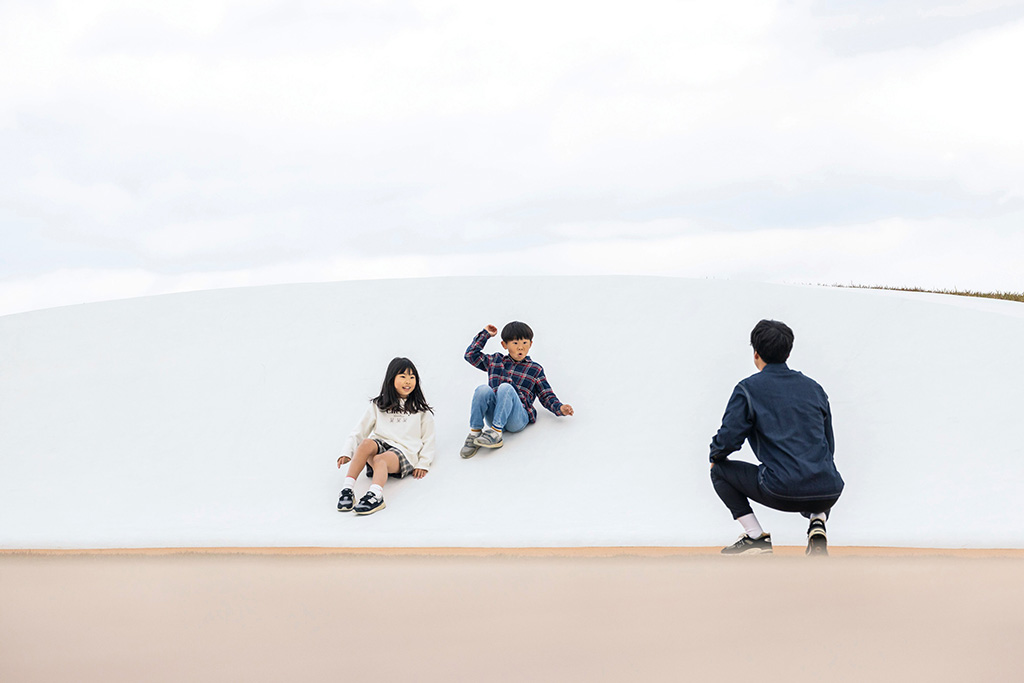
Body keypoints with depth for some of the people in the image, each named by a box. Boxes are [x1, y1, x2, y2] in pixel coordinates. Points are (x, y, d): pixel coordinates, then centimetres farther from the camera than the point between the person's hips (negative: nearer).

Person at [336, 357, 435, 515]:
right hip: (380, 445, 2)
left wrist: (423, 464, 2)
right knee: (366, 443, -35)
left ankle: (376, 495, -67)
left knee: (380, 459, -37)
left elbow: (428, 440, 17)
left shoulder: (422, 411, 20)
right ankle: (348, 489, -46)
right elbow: (359, 431, 17)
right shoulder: (377, 406, 22)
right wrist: (347, 453, 0)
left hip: (404, 451, -2)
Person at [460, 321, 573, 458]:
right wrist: (485, 334, 29)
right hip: (493, 416, 2)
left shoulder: (535, 369, 18)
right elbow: (471, 354, 29)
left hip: (518, 419, -2)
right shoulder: (495, 361, 25)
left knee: (505, 388, -32)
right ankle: (475, 433, -28)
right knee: (483, 389, -28)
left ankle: (496, 433, -39)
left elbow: (547, 396, 16)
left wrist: (560, 408, -3)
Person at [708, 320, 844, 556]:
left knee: (720, 471, 17)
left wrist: (715, 456, 20)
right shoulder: (813, 387, 17)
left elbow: (728, 438, -3)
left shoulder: (748, 388, 2)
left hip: (782, 493, -5)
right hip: (829, 494, 5)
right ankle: (817, 522, 9)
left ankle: (756, 537, 10)